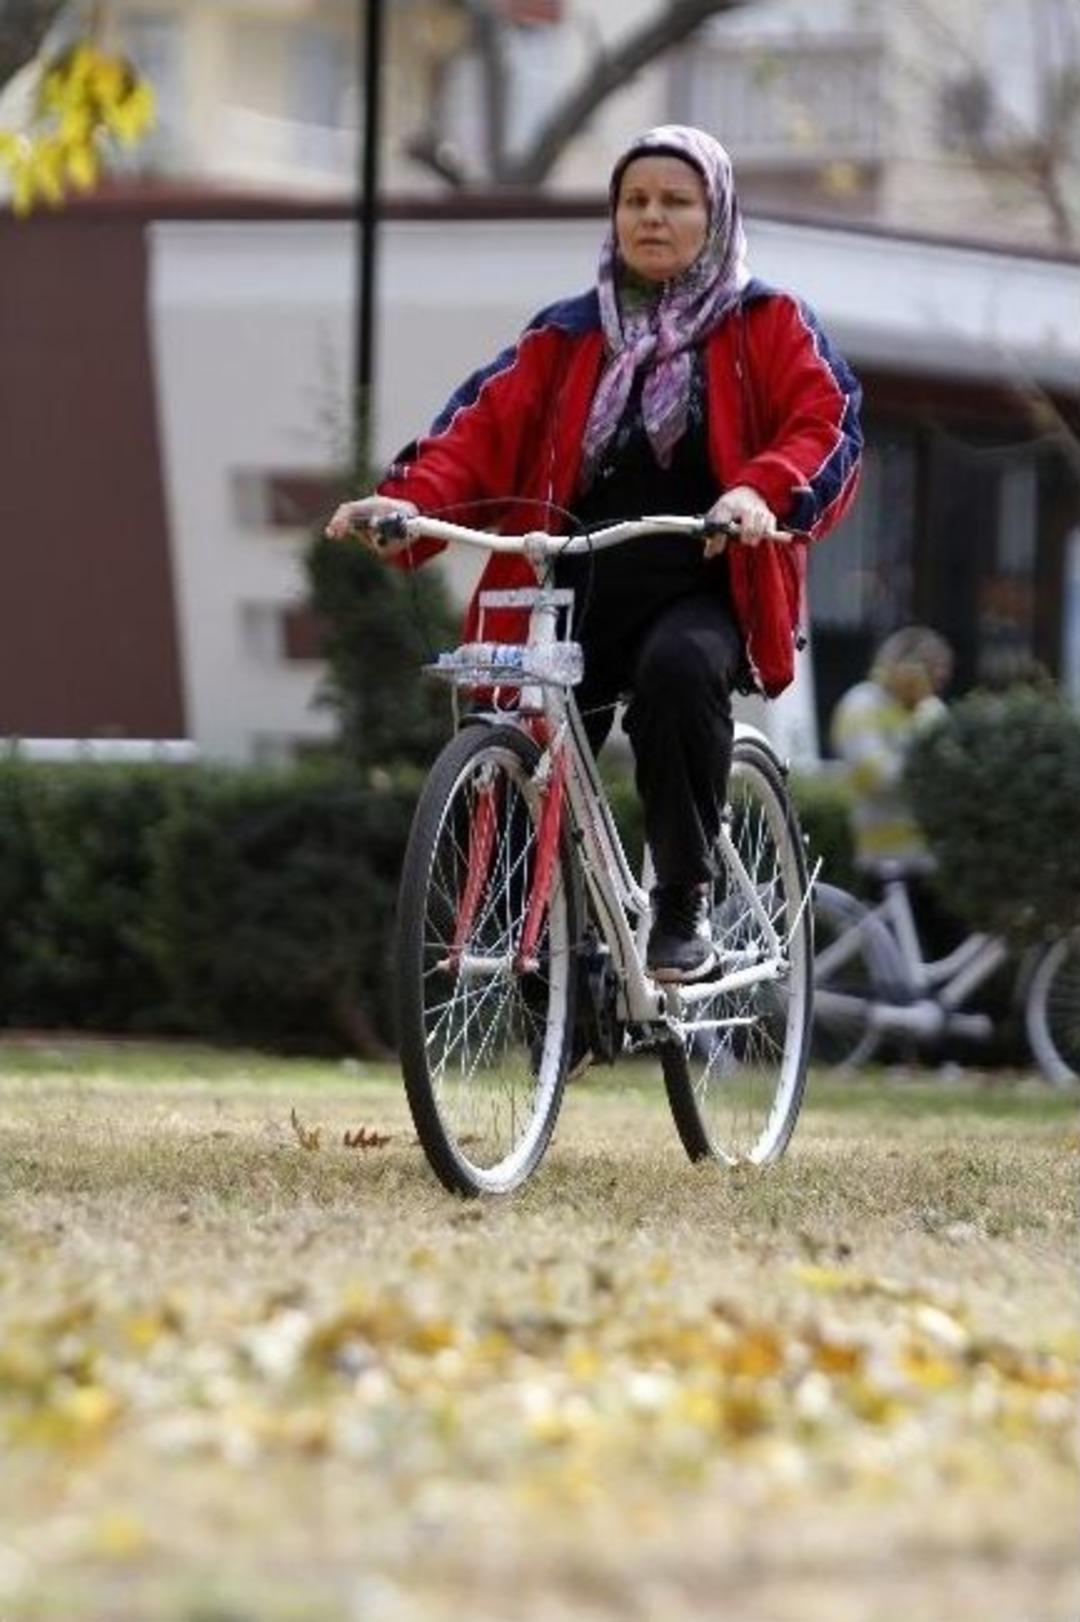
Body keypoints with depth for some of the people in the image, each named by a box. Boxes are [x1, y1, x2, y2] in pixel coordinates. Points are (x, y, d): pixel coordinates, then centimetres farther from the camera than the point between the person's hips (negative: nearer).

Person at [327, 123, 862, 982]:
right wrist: (408, 500, -15)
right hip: (577, 593, 3)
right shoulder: (567, 337, 18)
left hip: (706, 593, -3)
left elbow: (826, 425, -5)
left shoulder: (767, 325, 11)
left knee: (676, 666, -37)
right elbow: (486, 427, 5)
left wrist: (763, 491, -27)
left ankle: (687, 902, -27)